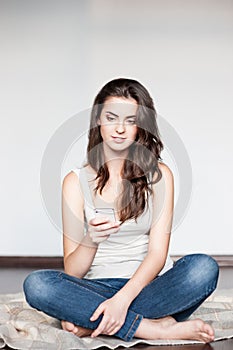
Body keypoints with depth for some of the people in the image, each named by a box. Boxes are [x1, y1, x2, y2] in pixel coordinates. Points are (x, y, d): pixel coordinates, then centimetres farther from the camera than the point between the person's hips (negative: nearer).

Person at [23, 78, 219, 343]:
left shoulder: (158, 174, 4)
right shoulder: (76, 181, 3)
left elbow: (158, 253, -8)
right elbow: (72, 272, -3)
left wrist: (123, 298, -26)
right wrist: (91, 241, -27)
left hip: (149, 286, 0)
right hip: (97, 287, 0)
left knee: (204, 267, -29)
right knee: (36, 284, -28)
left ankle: (91, 322, -24)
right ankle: (159, 328, -27)